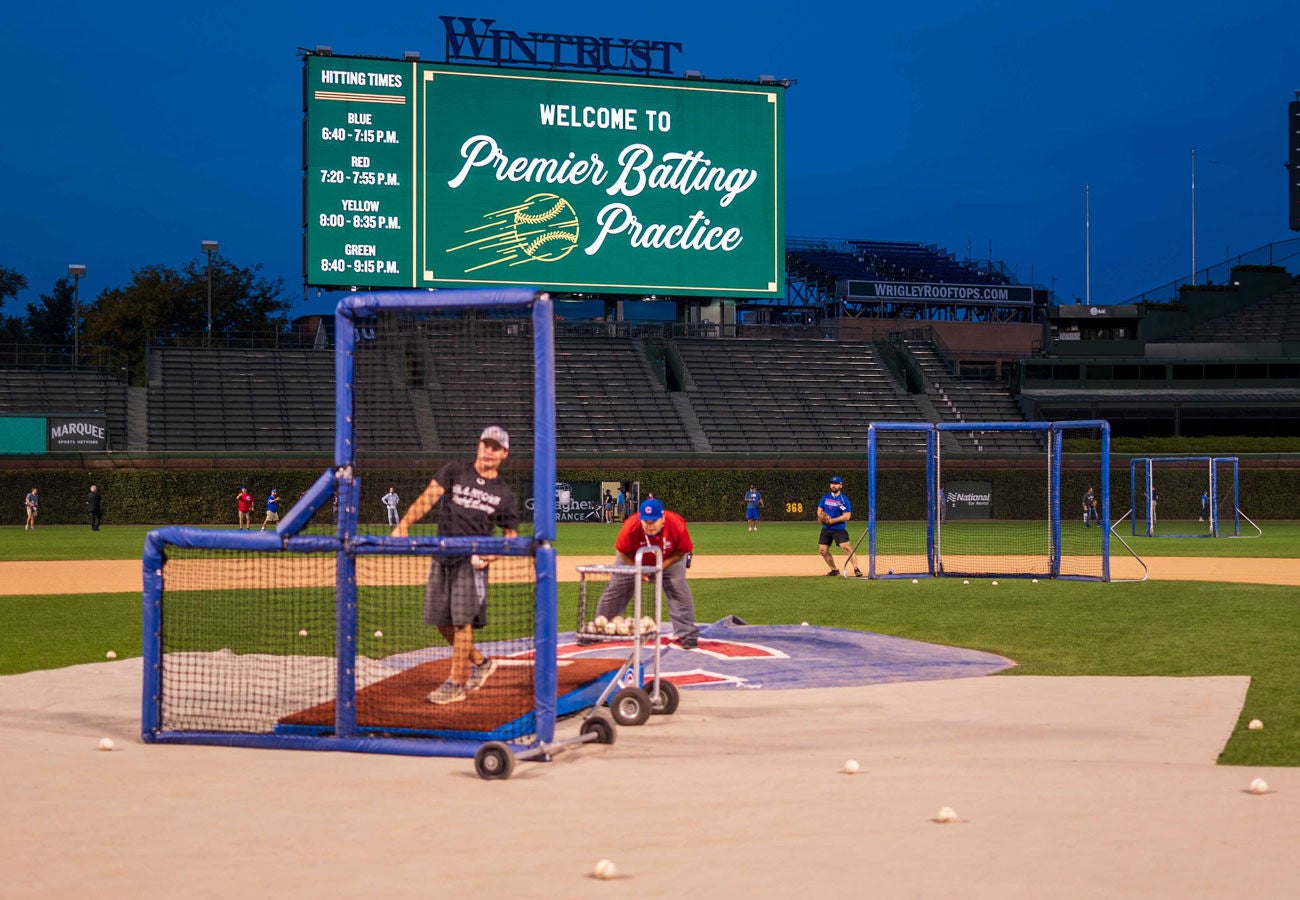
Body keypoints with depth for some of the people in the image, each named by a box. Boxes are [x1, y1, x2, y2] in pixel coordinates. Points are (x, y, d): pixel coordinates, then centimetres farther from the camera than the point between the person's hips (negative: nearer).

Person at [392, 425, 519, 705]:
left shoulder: (505, 494, 6)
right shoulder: (454, 472, 6)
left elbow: (511, 535, 10)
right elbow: (428, 498, -5)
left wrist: (492, 555, -10)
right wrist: (404, 524, -20)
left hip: (472, 560, -3)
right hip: (443, 558, 3)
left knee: (462, 621, -10)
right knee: (442, 622, 8)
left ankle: (456, 682, -1)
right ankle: (480, 662, 29)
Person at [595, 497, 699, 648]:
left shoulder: (677, 526, -38)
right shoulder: (630, 527, -38)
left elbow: (682, 550, -19)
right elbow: (622, 552, -18)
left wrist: (662, 567, -27)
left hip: (669, 559, 0)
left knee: (678, 587, -13)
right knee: (616, 588, 0)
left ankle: (687, 633, -4)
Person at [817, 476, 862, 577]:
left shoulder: (844, 499, -8)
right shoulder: (825, 497, 9)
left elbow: (847, 516, -14)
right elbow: (819, 510, 13)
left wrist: (832, 521, -20)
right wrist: (821, 517, -10)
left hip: (839, 529, -6)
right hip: (826, 529, 6)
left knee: (846, 547, -20)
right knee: (823, 550, 3)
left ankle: (856, 568, -22)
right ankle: (834, 570, 17)